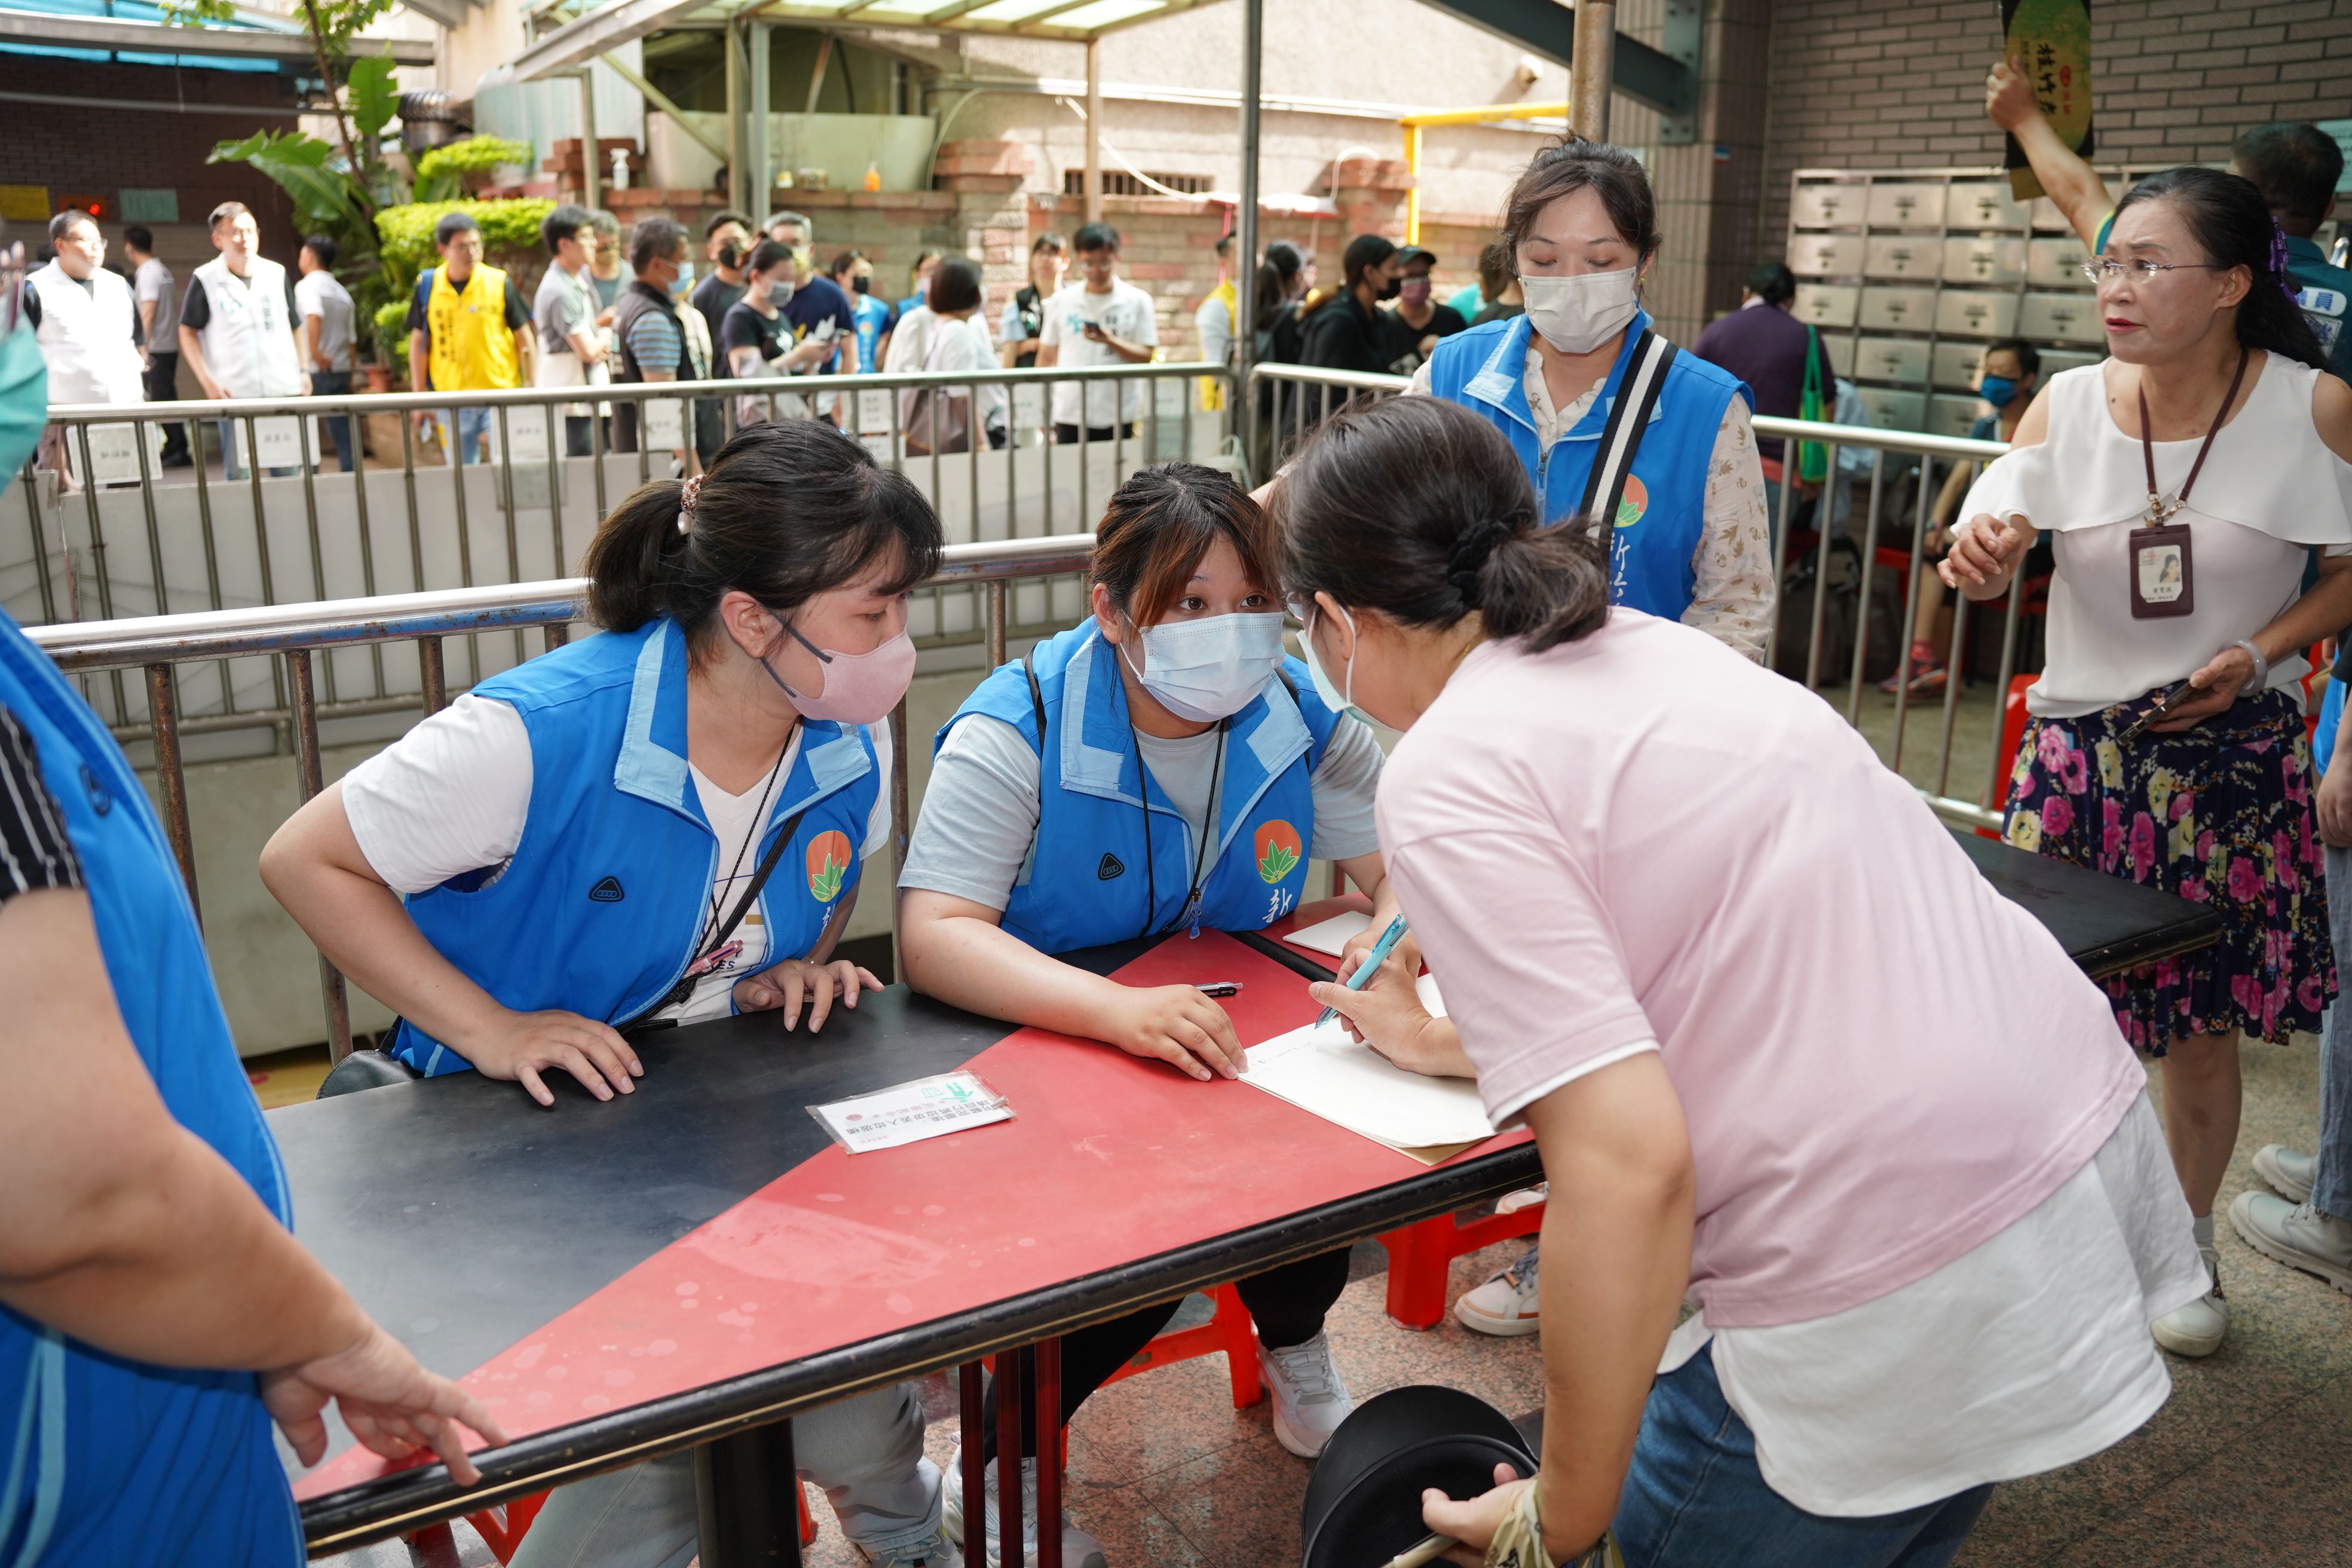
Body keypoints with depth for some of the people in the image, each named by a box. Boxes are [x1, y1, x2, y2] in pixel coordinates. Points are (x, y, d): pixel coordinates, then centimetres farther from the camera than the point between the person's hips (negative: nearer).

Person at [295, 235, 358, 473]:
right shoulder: (342, 292, 15)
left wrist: (314, 351, -24)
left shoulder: (308, 286, -7)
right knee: (344, 435, 7)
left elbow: (314, 315, -29)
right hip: (341, 370, 6)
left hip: (314, 371, -6)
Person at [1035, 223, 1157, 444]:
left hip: (1118, 418, -1)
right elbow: (1047, 356, 12)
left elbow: (1146, 357, -2)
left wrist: (1110, 341, -19)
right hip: (1070, 417, 1)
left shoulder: (1138, 301, 2)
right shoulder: (1061, 301, 7)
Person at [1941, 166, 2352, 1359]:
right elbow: (1990, 554, -9)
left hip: (2233, 759, 0)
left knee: (2204, 1020, 10)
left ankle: (2186, 1247, 33)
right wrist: (1976, 561, -32)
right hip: (2082, 750, 1)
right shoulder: (2070, 404, -4)